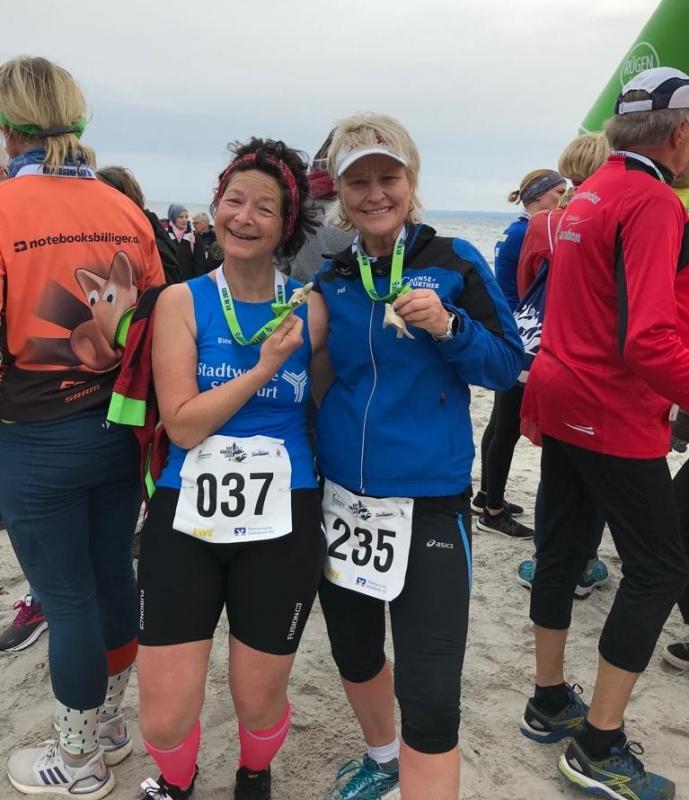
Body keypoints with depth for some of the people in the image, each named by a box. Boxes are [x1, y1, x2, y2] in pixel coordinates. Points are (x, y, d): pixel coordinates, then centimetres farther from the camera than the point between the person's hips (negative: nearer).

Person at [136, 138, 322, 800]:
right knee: (163, 720, 3)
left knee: (259, 703, 14)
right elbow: (181, 424, -11)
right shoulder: (182, 302, -3)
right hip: (186, 518, 0)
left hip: (281, 523, 1)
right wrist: (264, 366, -16)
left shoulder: (307, 308, 0)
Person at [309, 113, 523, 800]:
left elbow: (508, 363, -4)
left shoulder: (455, 262, -5)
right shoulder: (330, 278, 5)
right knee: (353, 651, 22)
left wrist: (448, 328, -21)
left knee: (428, 695, -7)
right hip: (341, 494, 5)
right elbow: (316, 384, 11)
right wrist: (308, 341, -9)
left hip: (428, 500, -4)